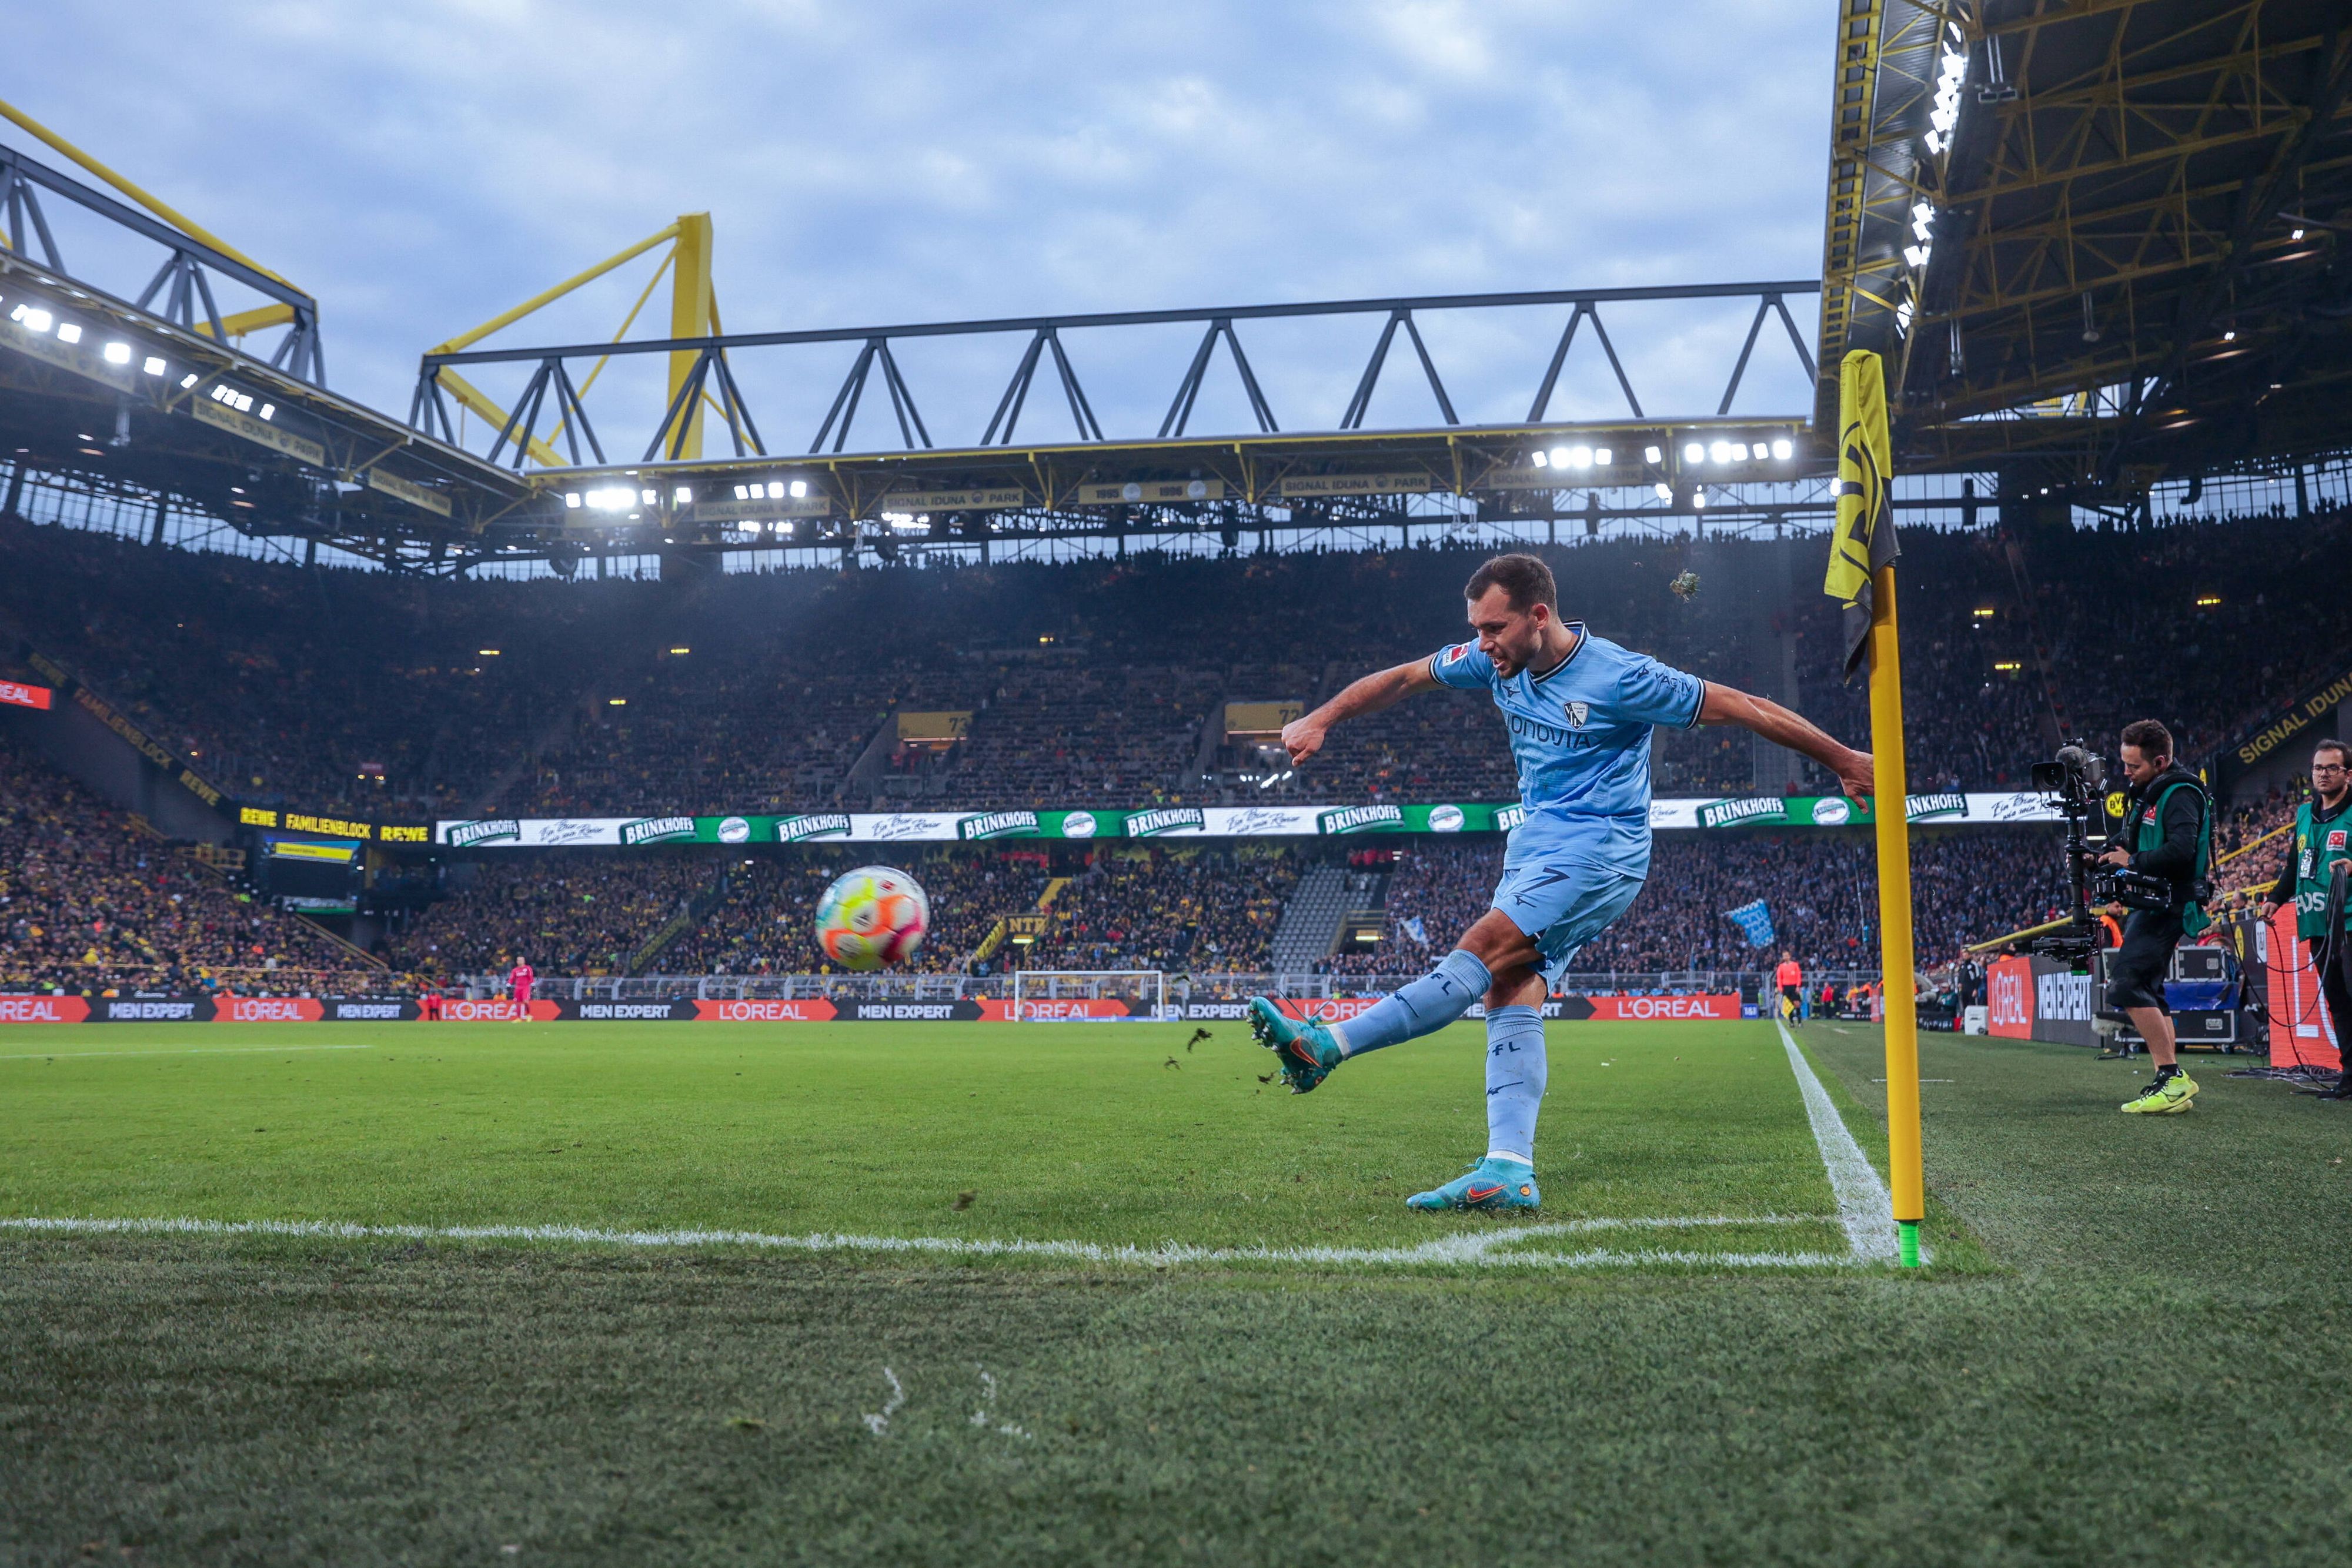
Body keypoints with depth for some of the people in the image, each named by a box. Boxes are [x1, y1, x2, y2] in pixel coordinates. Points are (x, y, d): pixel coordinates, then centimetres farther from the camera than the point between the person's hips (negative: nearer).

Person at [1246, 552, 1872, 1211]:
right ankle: (1509, 1174, -14)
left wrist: (1843, 761, -3)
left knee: (1481, 950, -22)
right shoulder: (1498, 660, 1)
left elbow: (1746, 709, -9)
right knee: (1511, 994, -8)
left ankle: (1327, 1045, -25)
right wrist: (1320, 720, 8)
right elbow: (1402, 678, 13)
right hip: (1536, 846, 7)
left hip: (1599, 854, -7)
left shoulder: (1620, 676, -16)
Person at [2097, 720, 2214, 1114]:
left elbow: (2181, 850, -27)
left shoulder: (2181, 794, -14)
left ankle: (2172, 1077, -16)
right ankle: (2171, 1083, 15)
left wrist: (2133, 861, -16)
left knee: (2125, 985, -18)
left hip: (2167, 904, -11)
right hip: (2148, 904, 11)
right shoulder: (2145, 792, 17)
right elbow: (2125, 838, 26)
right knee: (2148, 991, 11)